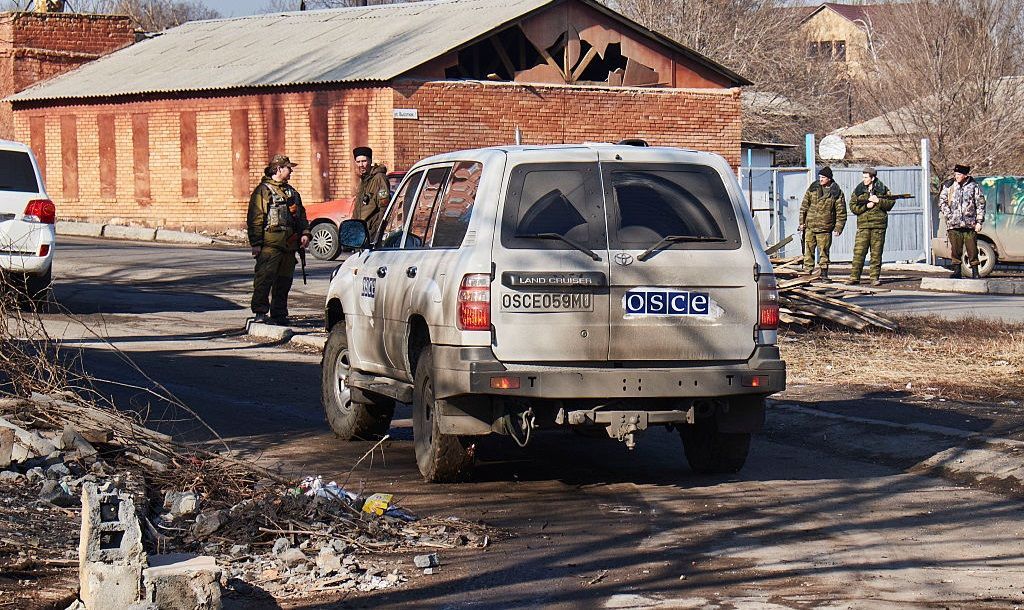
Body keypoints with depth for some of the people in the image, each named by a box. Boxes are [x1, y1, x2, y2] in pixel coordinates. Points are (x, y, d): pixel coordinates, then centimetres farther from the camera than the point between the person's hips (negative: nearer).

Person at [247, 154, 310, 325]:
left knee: (284, 281, 9)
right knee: (265, 278, -13)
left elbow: (301, 214, 27)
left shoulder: (291, 192, 21)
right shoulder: (263, 190, -2)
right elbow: (255, 219, -7)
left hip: (289, 244, 7)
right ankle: (260, 313, -13)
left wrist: (305, 233, 10)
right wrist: (256, 243, -13)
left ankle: (279, 314, 16)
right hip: (270, 244, -7)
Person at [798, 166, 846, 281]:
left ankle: (824, 274, 13)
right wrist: (802, 222, 5)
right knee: (808, 252, 2)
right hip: (809, 227, 2)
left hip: (825, 229, -2)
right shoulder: (813, 188, 7)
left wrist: (838, 228, -6)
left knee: (823, 253, 3)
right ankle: (807, 272, 7)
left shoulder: (837, 193, -1)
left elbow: (841, 212, 0)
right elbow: (804, 205, 10)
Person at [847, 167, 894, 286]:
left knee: (876, 253, 2)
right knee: (859, 252, -6)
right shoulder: (858, 190, 8)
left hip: (879, 225, 0)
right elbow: (853, 206, 2)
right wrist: (866, 206, -11)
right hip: (863, 225, 0)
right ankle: (854, 276, -4)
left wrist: (878, 201, -11)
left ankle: (875, 277, 8)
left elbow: (891, 202, 3)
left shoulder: (883, 189, 6)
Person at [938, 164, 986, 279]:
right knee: (955, 249, 2)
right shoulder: (949, 186, 8)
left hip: (969, 224, -1)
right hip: (953, 225, 1)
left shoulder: (974, 186, 4)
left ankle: (975, 272, 4)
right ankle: (957, 271, 10)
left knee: (972, 249, -2)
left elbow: (980, 204, 5)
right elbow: (942, 202, 10)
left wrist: (979, 221, -1)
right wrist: (948, 215, -3)